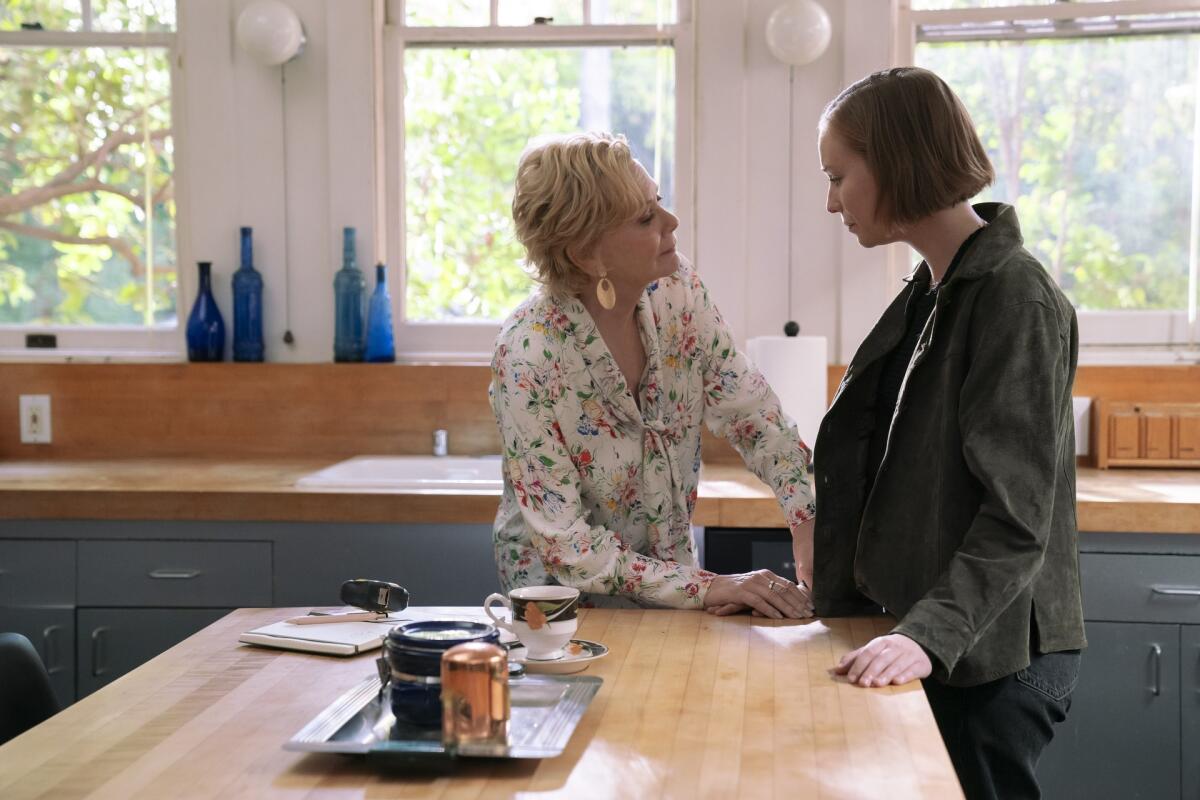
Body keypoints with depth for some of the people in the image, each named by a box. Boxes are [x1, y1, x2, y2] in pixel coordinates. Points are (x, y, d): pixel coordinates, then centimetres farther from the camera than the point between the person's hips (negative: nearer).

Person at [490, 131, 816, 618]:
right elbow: (564, 542, -23)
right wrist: (704, 587, -27)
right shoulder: (528, 355, -24)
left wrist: (809, 523, -15)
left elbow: (754, 416, -1)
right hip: (564, 596, -5)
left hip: (672, 569, 5)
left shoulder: (677, 291, -8)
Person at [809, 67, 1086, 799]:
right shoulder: (929, 296, 10)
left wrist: (931, 633, -32)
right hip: (928, 637, 8)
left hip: (992, 658, -8)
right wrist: (839, 607, 14)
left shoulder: (1013, 297, -16)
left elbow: (1017, 512, -22)